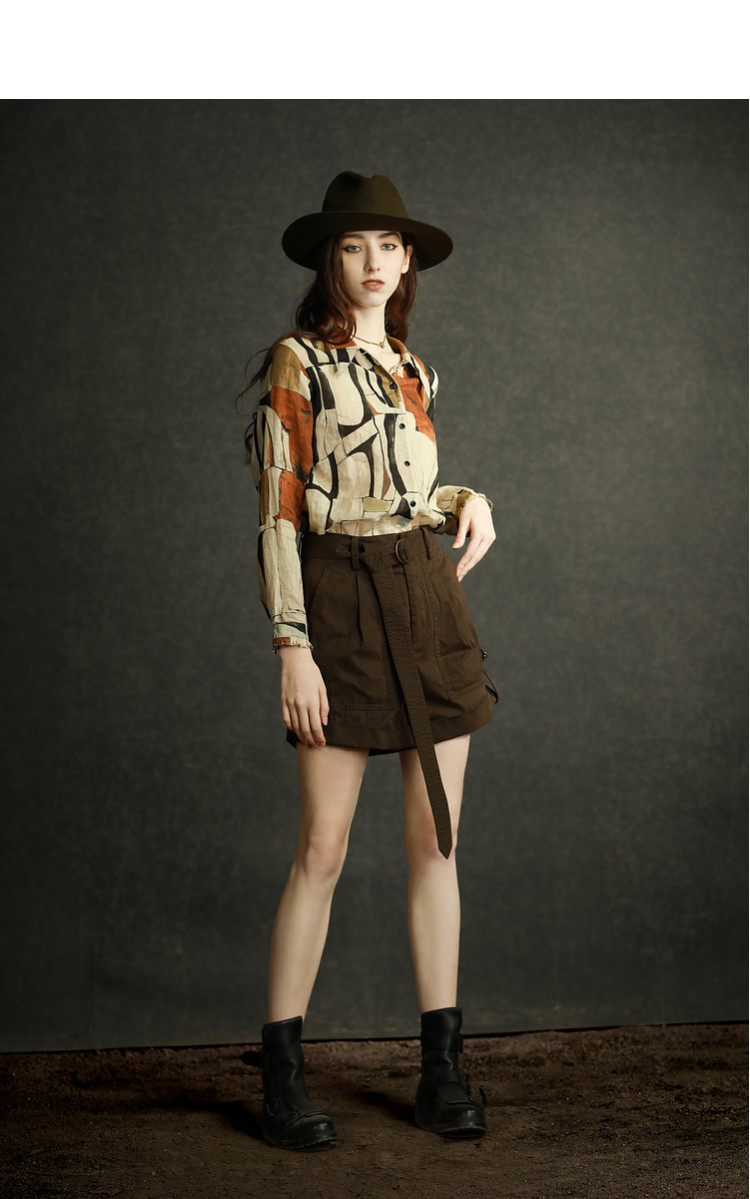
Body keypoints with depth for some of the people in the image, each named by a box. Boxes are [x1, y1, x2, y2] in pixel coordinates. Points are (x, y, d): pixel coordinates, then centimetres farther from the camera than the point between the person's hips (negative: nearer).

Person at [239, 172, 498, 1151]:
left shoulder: (415, 372, 16)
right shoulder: (297, 364, -2)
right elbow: (279, 513, -8)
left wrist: (469, 499, 4)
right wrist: (293, 645, -15)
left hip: (430, 600, 6)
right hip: (341, 603, -5)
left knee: (437, 841, 5)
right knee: (323, 847, -4)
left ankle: (442, 1067, 14)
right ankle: (281, 1071, 9)